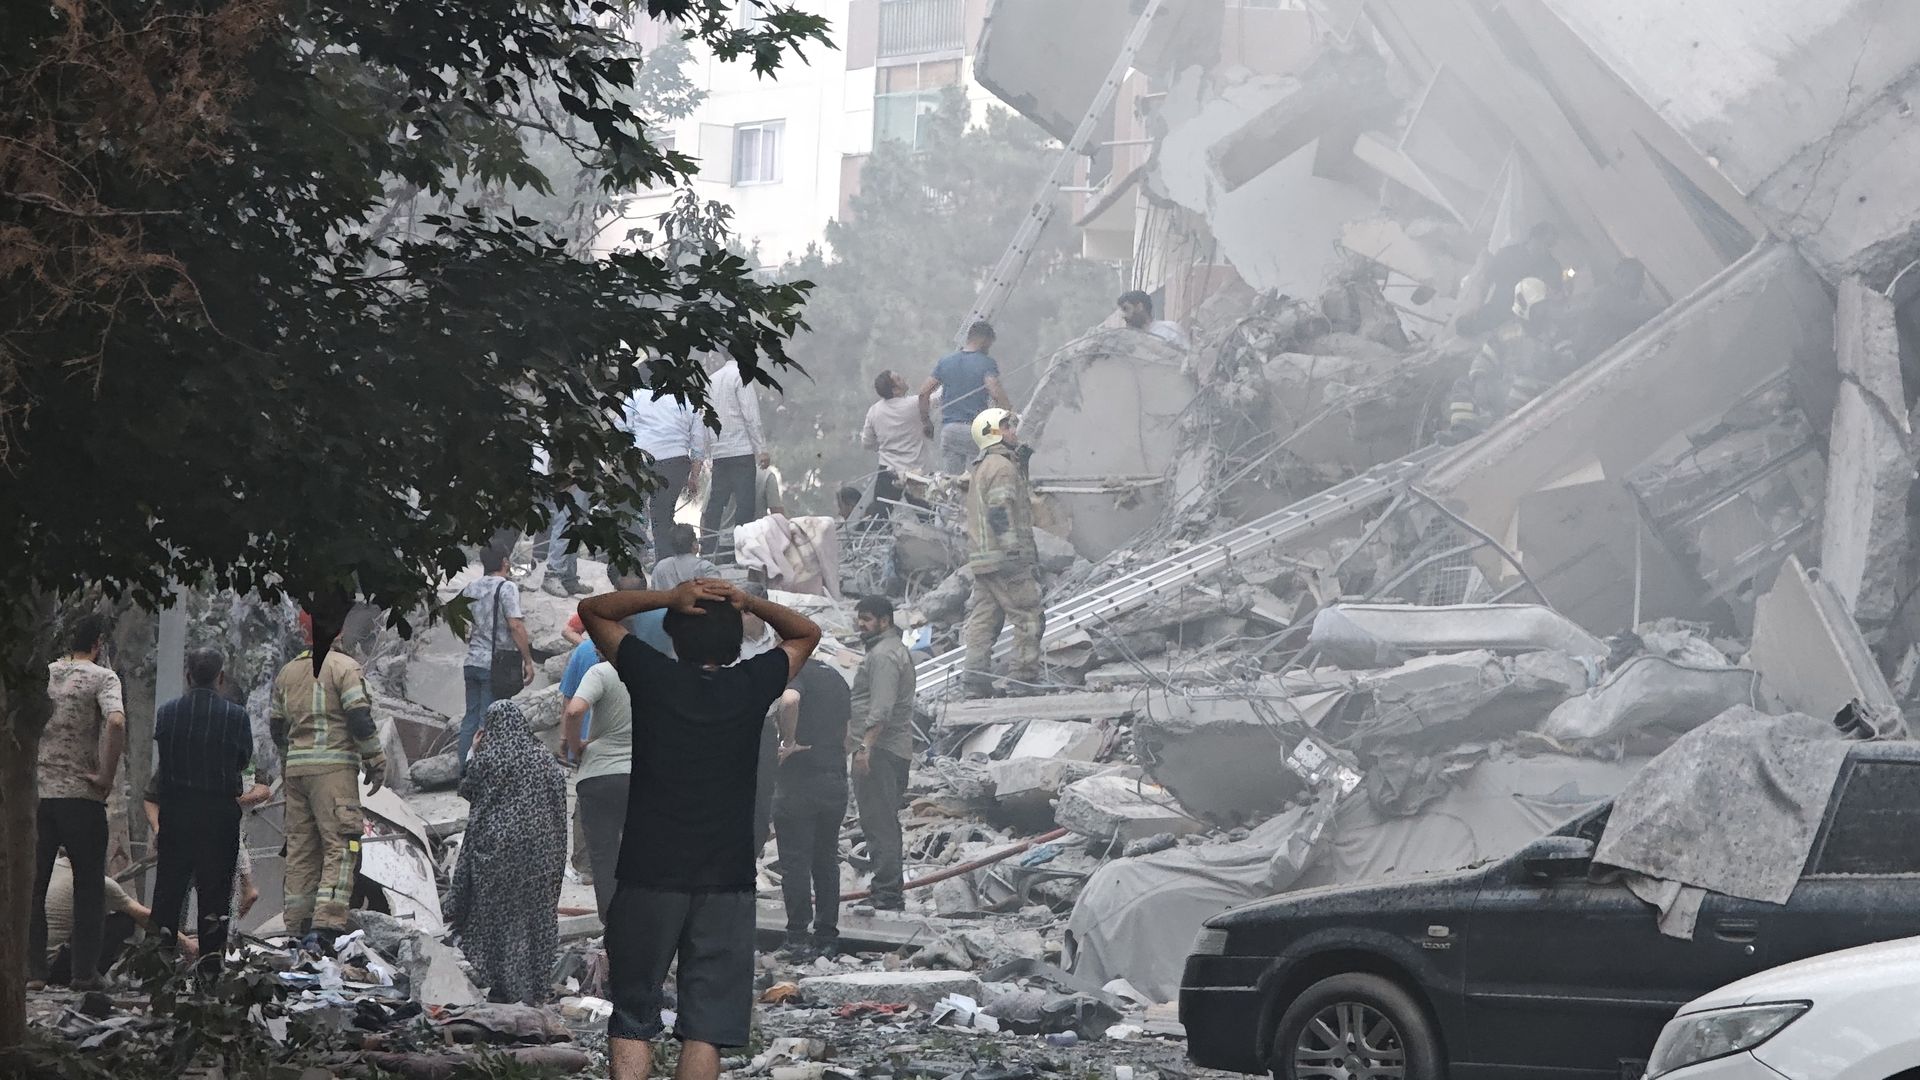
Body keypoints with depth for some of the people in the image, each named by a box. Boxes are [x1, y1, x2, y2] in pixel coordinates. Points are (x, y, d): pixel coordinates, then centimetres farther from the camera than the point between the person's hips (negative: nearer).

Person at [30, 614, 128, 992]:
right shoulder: (102, 678, -5)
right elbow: (116, 723, -23)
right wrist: (107, 776, -14)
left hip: (36, 794, 4)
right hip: (81, 797, -3)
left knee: (32, 885, 10)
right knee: (88, 887, 6)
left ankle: (32, 968, 9)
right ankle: (85, 972, 4)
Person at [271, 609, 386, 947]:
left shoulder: (287, 672, 15)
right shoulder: (344, 667, -5)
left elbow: (276, 724, 22)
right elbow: (359, 718, -12)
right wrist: (375, 761, -3)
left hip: (296, 767, 6)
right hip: (333, 766, -6)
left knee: (301, 844, 11)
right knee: (340, 843, -9)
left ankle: (299, 924, 12)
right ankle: (327, 922, -21)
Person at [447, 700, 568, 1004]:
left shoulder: (490, 756, -9)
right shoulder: (544, 757, 4)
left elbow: (467, 791, 1)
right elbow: (558, 798, 7)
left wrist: (474, 753, 9)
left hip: (497, 844, -4)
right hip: (540, 846, 4)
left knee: (498, 914, 4)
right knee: (536, 913, 10)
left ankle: (503, 985, 3)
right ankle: (536, 987, 14)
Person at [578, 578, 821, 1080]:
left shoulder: (654, 677, -2)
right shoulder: (752, 686, 0)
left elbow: (592, 609, 12)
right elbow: (807, 633, 19)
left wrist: (668, 599, -1)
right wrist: (746, 601, 3)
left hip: (649, 874, -1)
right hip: (727, 880, 1)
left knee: (632, 1019, 6)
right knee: (705, 1025, 1)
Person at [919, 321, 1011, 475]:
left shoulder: (945, 362, 10)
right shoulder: (987, 364, -5)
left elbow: (924, 392, 7)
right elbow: (995, 393, -20)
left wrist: (926, 422, 15)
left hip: (949, 428, 4)